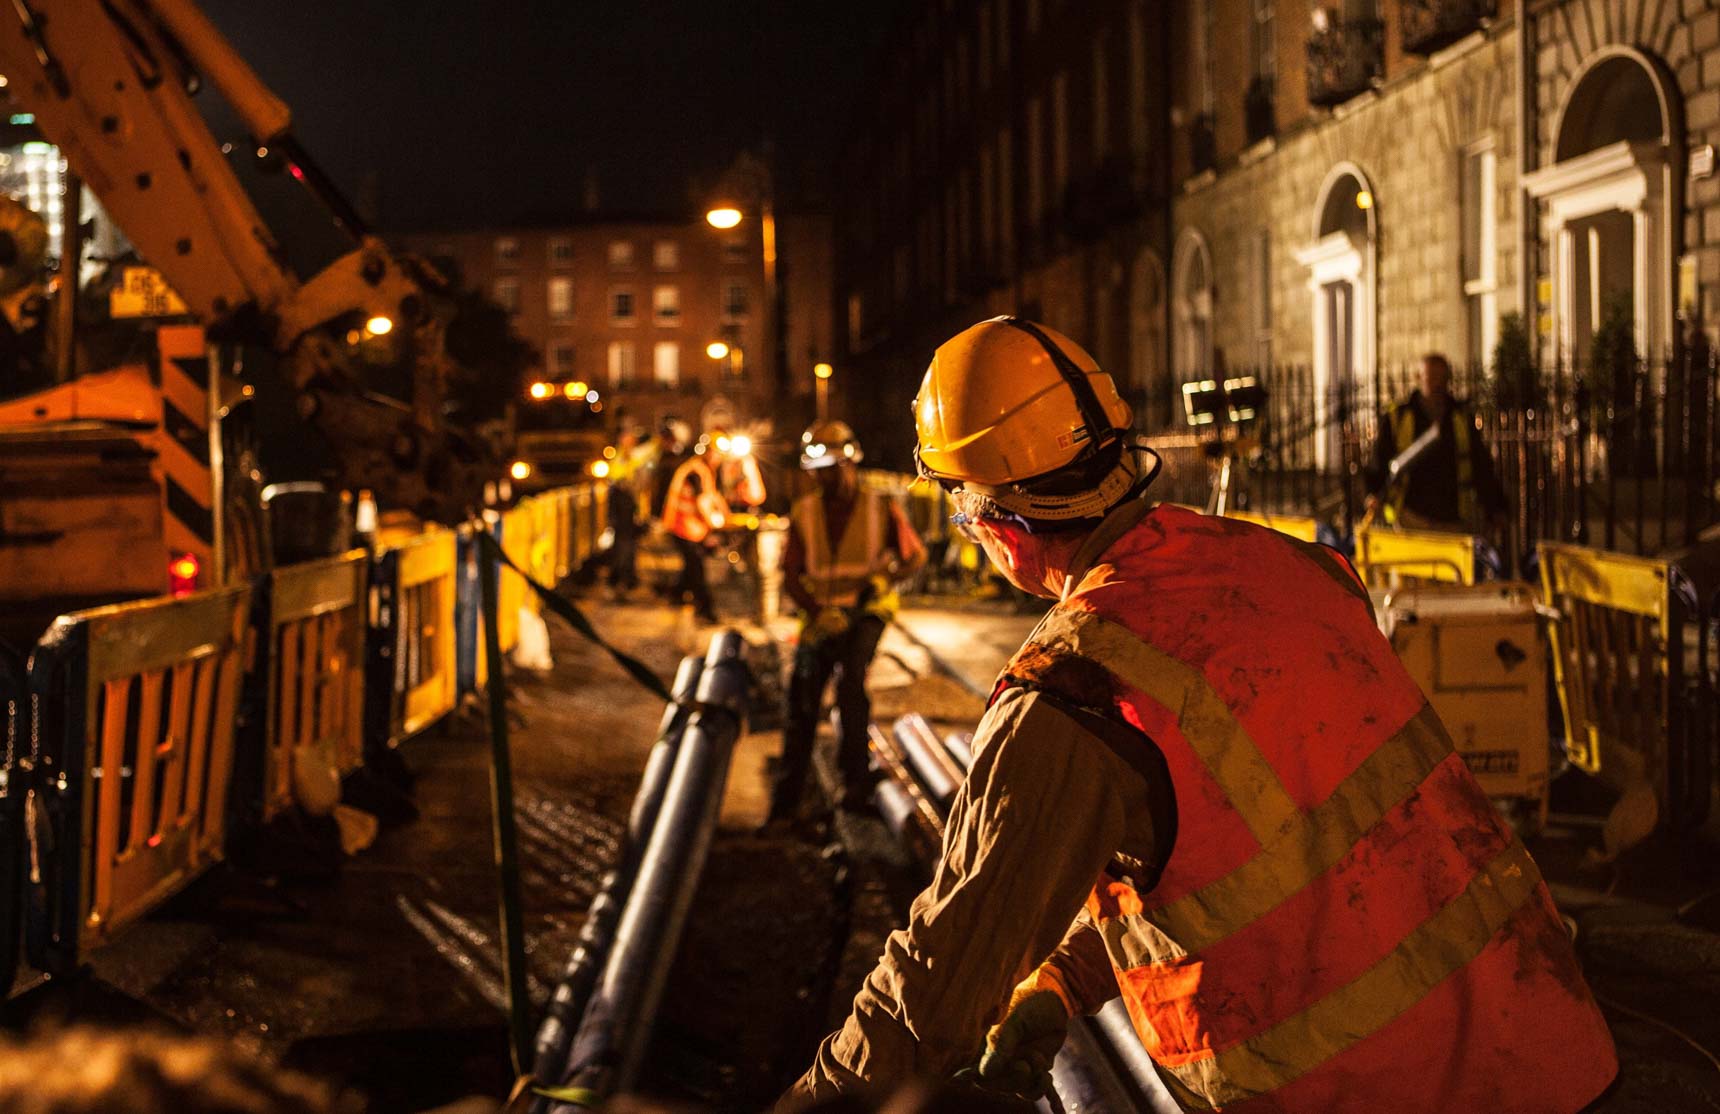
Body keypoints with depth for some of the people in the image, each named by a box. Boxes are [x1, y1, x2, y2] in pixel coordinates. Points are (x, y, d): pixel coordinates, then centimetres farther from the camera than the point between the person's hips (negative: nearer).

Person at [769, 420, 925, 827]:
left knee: (851, 679, -27)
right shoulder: (803, 513, 2)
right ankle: (785, 802, 9)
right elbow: (791, 576, 2)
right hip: (821, 614, 3)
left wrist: (887, 577, -14)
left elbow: (916, 556, 6)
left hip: (865, 611, -3)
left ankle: (855, 777, -13)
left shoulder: (881, 508, -4)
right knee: (801, 698, -1)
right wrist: (816, 611, -15)